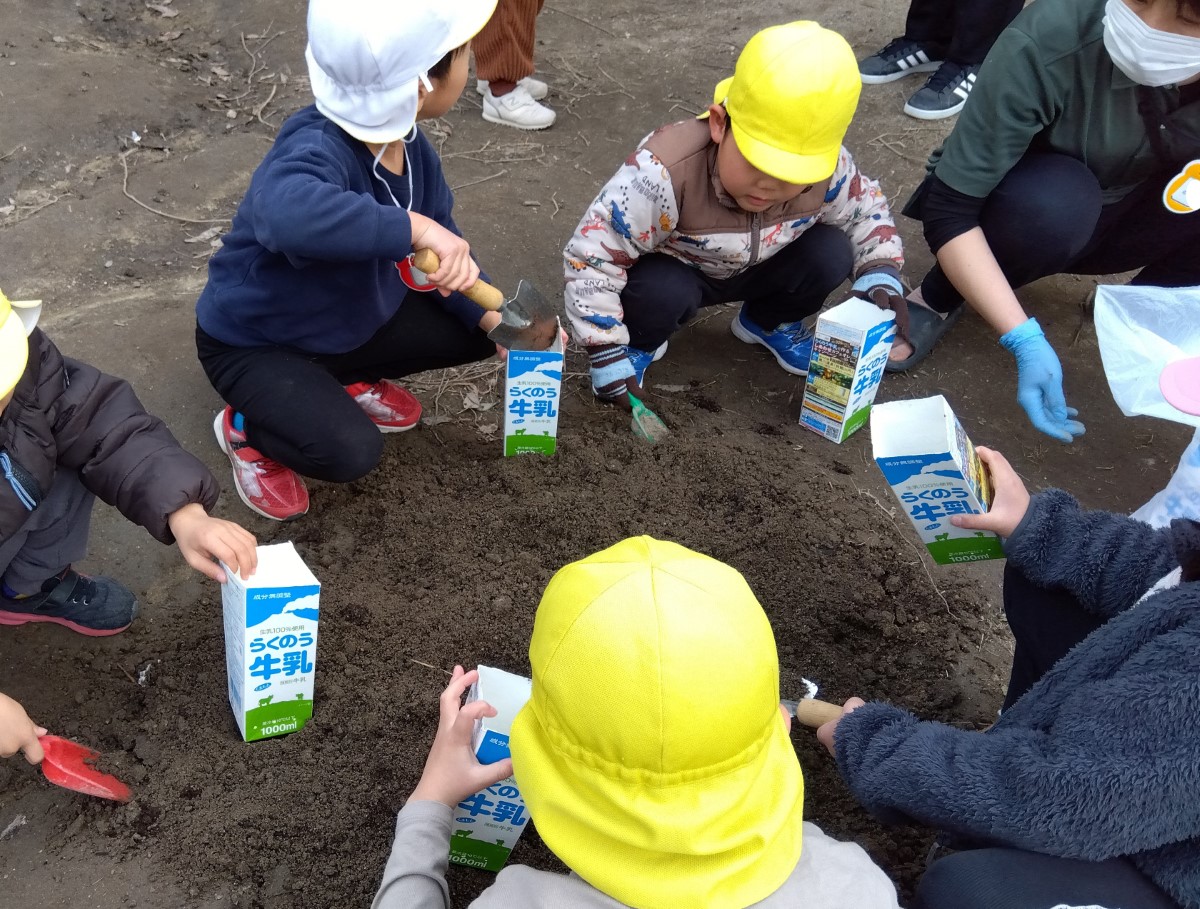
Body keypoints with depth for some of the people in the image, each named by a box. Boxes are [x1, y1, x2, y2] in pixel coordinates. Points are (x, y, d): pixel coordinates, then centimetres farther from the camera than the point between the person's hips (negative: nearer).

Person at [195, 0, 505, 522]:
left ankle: (350, 380, 20)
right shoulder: (317, 149, -36)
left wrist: (494, 318, -15)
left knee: (479, 331, 0)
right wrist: (413, 227, -59)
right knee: (350, 452, -28)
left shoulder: (411, 147, -10)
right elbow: (286, 210, -61)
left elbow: (444, 250, -1)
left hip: (350, 319, 7)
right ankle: (246, 428, 6)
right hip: (255, 341, -7)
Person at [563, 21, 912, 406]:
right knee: (664, 293, -36)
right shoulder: (663, 173, -40)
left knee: (831, 252, -18)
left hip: (752, 269, 4)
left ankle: (768, 323, 13)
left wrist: (881, 274, -19)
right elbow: (592, 257, -33)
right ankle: (639, 343, 2)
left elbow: (865, 209, -2)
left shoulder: (829, 169, -25)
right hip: (672, 271, -4)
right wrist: (608, 354, -32)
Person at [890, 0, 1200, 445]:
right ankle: (938, 300, -8)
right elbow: (949, 210, -30)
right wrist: (1025, 341, -39)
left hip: (1122, 213, 3)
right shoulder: (1046, 43, -33)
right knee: (1052, 204, -36)